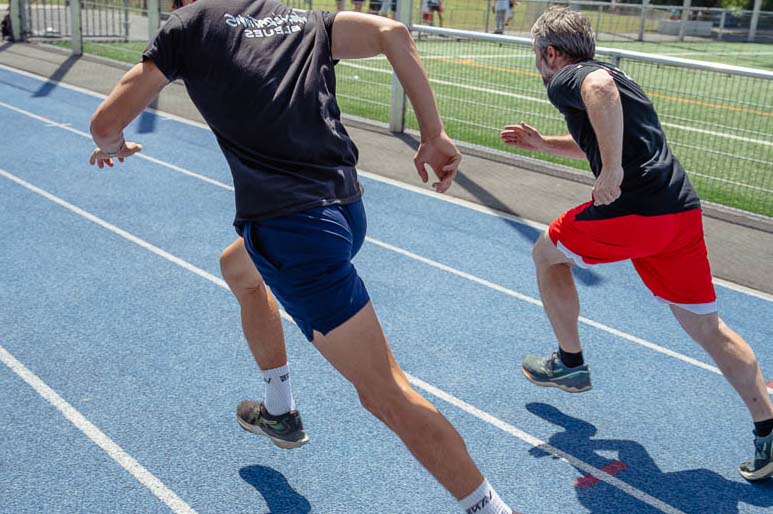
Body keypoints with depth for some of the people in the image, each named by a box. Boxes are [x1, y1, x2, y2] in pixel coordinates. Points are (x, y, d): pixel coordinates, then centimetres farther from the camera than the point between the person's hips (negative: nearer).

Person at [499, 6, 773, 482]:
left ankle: (570, 363, 30)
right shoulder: (605, 73, 28)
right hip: (683, 210, 9)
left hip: (631, 210, -8)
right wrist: (543, 144, 38)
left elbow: (600, 86, -26)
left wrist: (612, 169, -25)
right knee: (707, 326, 13)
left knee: (547, 254, 19)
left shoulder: (563, 79, 1)